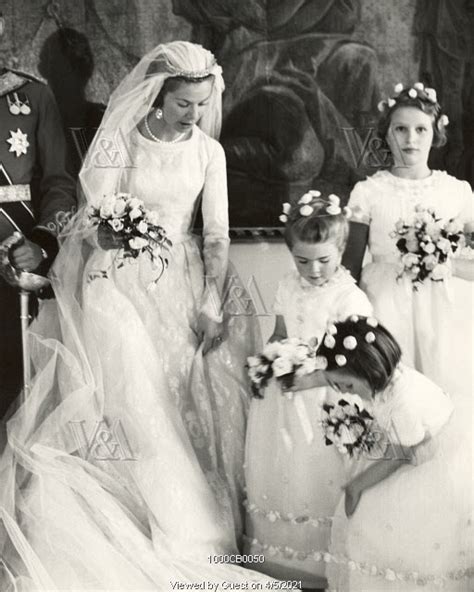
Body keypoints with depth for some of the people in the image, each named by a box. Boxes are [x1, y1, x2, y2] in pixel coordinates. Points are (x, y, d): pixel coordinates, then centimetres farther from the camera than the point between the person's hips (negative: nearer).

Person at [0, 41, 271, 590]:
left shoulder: (209, 151, 4)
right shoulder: (118, 142, -4)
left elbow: (217, 233, 2)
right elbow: (93, 221, -8)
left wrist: (212, 299, -10)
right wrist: (107, 231, -31)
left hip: (181, 282, 3)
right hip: (121, 279, -3)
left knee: (194, 393, -6)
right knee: (132, 394, -15)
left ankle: (204, 523, 8)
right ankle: (173, 534, -5)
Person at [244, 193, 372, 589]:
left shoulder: (350, 298, -18)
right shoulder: (289, 288, 0)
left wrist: (310, 378, -30)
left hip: (326, 400, -6)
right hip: (285, 394, 6)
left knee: (320, 479, 6)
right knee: (281, 474, 17)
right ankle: (280, 555, 37)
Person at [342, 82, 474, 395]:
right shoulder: (369, 192, 2)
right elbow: (351, 266, 4)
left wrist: (447, 264, -13)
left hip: (443, 311, 1)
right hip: (385, 308, -1)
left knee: (446, 395, 0)